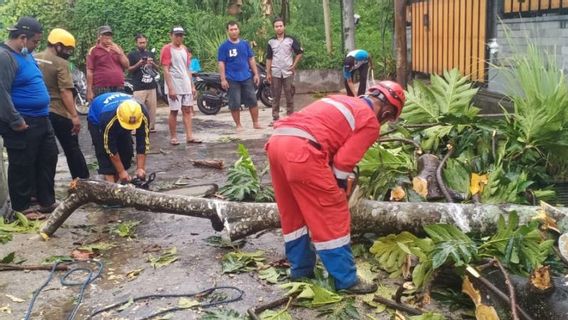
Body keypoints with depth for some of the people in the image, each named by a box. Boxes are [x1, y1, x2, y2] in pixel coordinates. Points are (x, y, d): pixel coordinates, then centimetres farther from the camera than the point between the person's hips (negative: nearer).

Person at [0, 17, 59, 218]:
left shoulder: (26, 55, 13)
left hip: (41, 120, 10)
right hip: (22, 124, -10)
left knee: (48, 159, 16)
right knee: (22, 167, 2)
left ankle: (47, 202, 28)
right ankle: (22, 209, 14)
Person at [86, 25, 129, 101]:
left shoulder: (117, 48, 18)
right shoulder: (93, 50, 4)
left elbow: (126, 66, 12)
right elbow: (89, 72, -2)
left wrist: (120, 53, -4)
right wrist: (89, 91, -9)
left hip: (119, 89, 5)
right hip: (101, 90, -4)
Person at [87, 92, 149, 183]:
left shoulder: (143, 114, -36)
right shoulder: (108, 118, -44)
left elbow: (143, 143, -28)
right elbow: (111, 149, -34)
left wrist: (140, 168, -30)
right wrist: (122, 172, -30)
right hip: (97, 119, -4)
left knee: (127, 150, -8)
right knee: (104, 151, -20)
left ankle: (116, 180, 4)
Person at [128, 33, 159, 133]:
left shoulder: (150, 54, 17)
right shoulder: (132, 54, 2)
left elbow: (157, 69, 18)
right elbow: (129, 70, -1)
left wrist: (152, 63, -4)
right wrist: (138, 64, -17)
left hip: (151, 86, 5)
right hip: (139, 88, -5)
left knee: (152, 108, 6)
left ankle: (151, 127, 14)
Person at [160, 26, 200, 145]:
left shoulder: (185, 49, 13)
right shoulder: (167, 49, -8)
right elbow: (165, 70, -13)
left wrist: (192, 86, 12)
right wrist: (170, 88, -19)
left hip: (186, 86, 6)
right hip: (174, 86, -6)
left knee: (187, 110, 4)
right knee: (174, 111, 1)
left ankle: (189, 136, 6)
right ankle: (173, 137, 9)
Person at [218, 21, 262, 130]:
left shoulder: (245, 43, 8)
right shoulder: (223, 46, -1)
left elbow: (251, 59, 12)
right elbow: (221, 64, -3)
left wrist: (256, 74, 6)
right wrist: (223, 79, -10)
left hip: (247, 77, 3)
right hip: (232, 80, -3)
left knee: (253, 100, 4)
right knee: (235, 104, 0)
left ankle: (255, 123, 15)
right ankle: (238, 125, 13)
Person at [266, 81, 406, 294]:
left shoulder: (342, 101, 30)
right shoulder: (370, 122, 7)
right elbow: (344, 160, 1)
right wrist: (339, 188, 18)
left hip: (277, 141, 9)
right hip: (302, 151, -8)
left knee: (293, 213, 20)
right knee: (333, 217, 3)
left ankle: (301, 269, 31)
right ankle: (346, 280, 11)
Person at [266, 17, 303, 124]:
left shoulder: (291, 39, 1)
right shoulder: (271, 42, 7)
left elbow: (299, 52, 6)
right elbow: (269, 58, 9)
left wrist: (294, 65, -1)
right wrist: (268, 73, 3)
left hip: (288, 72, -2)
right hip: (275, 73, 2)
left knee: (289, 95, 2)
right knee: (275, 96, 4)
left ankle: (290, 116, 9)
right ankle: (275, 117, 9)